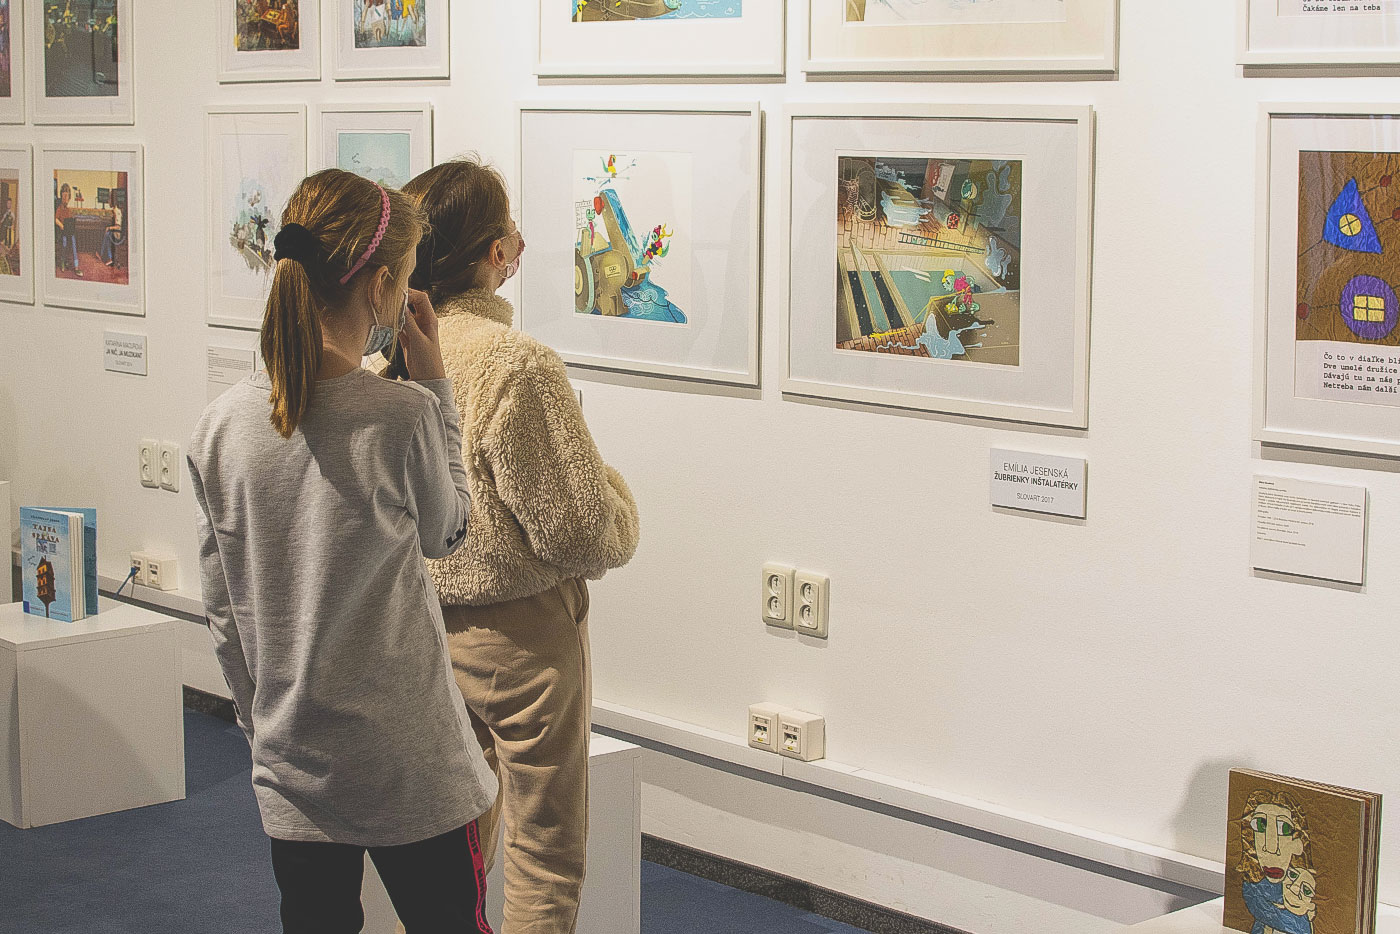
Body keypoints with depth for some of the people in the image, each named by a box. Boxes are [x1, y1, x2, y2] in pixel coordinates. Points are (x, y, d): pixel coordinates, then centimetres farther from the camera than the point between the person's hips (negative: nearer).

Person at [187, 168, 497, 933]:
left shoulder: (221, 426, -4)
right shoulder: (404, 417, -18)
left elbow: (224, 615, 4)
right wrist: (434, 385, 3)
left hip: (290, 767, 4)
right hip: (409, 769, -4)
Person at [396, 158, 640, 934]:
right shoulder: (518, 365, -24)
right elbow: (585, 536, -20)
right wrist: (616, 493, 0)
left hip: (426, 629, 7)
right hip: (521, 635, -7)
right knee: (545, 856, 7)